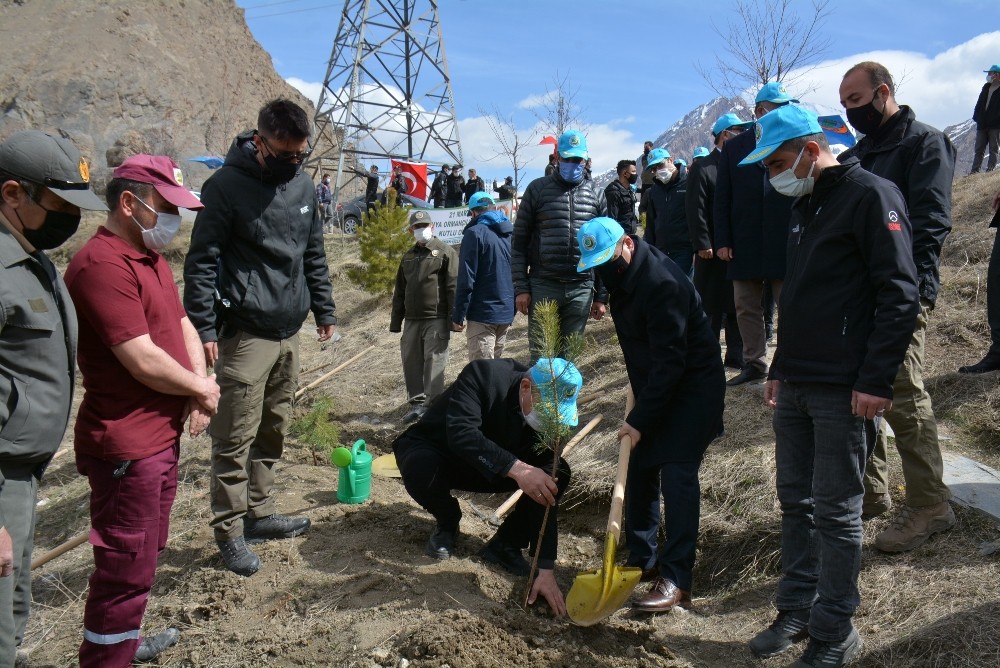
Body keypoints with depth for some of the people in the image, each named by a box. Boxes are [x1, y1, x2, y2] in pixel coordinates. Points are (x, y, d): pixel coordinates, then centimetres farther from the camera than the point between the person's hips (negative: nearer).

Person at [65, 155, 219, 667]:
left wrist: (199, 386, -3)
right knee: (127, 568, 2)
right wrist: (202, 389, -9)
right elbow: (143, 361, -25)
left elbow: (182, 325, 13)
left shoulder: (152, 256, 12)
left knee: (144, 555, 24)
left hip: (163, 433, 10)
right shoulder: (102, 264, -21)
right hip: (127, 446, -10)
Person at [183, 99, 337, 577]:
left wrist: (324, 309, 17)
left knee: (273, 432, 14)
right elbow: (201, 261, -10)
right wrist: (203, 327, -14)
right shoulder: (227, 185, -10)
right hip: (245, 334, -6)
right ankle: (230, 531, 11)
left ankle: (259, 512, 28)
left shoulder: (303, 185, 10)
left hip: (289, 331, 7)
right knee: (235, 438, -1)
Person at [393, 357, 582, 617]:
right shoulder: (482, 375, -32)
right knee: (421, 470, -39)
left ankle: (505, 545, -2)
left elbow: (545, 493, -22)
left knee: (557, 474, -18)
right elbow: (461, 432, -45)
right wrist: (516, 468, -56)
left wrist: (546, 569, -26)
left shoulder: (547, 415, -20)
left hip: (490, 469, 3)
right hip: (433, 451, -3)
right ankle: (447, 523, -4)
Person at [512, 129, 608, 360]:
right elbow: (519, 242, 3)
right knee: (540, 357, 0)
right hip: (542, 287, -2)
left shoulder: (595, 194, 9)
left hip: (581, 290, 2)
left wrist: (601, 295, 7)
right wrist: (521, 288, -5)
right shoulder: (538, 189, 3)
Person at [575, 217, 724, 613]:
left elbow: (670, 361, -28)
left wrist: (640, 420, -26)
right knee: (640, 469, 8)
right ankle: (642, 561, 20)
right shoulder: (621, 274, 1)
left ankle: (677, 579, -7)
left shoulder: (662, 282, -28)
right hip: (655, 384, 9)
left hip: (693, 384, -9)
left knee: (677, 474, -13)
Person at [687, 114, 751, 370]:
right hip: (713, 251, -5)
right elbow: (695, 209, -10)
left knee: (737, 305, 9)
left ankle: (736, 356, 18)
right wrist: (703, 245, -17)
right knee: (710, 307, 2)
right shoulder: (702, 167, -3)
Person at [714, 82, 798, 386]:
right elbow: (722, 198, 5)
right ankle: (754, 364, 22)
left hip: (785, 245, -2)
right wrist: (722, 241, -1)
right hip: (744, 245, 2)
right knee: (747, 309, 10)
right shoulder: (733, 148, 6)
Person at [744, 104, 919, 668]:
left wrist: (877, 381, -19)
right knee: (796, 501, 14)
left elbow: (901, 295, -16)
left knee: (836, 511, 1)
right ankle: (799, 609, 28)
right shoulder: (805, 206, 17)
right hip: (795, 386, 8)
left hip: (844, 390, -8)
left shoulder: (870, 195, -10)